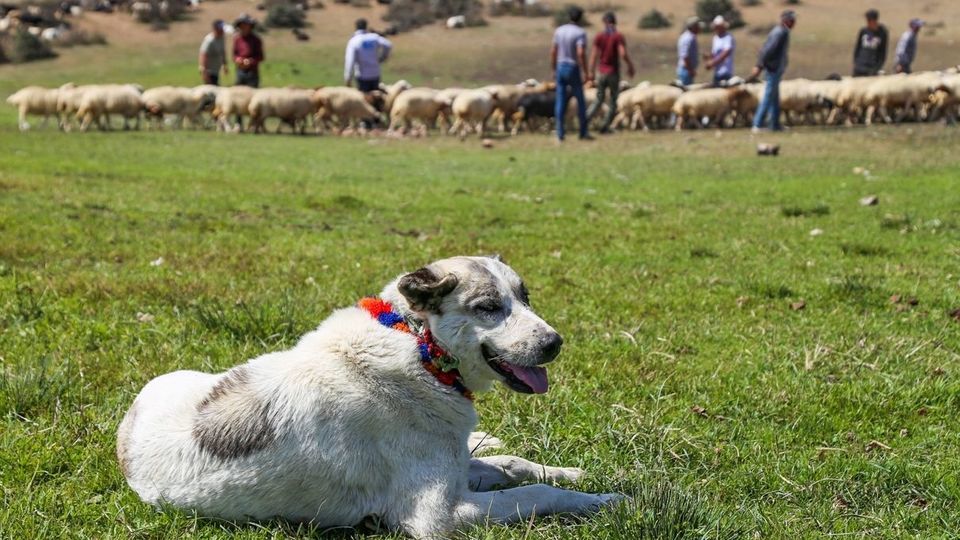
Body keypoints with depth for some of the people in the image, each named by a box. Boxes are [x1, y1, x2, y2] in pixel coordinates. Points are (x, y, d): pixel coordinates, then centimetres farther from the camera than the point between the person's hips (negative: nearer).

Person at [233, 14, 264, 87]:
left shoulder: (255, 40, -5)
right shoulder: (237, 39, 5)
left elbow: (260, 57, -2)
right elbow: (234, 54, 13)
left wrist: (251, 61, -19)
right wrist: (237, 59, -10)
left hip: (252, 71, -3)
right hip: (240, 71, 3)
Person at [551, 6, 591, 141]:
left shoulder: (559, 31, 5)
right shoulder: (580, 33, -13)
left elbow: (553, 52, 6)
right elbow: (581, 53, -24)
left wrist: (554, 70, 16)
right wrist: (586, 73, -17)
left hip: (560, 69, 5)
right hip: (573, 70, -5)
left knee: (560, 102, 5)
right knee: (581, 101, 7)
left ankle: (560, 133, 1)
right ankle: (583, 133, 10)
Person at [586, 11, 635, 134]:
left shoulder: (599, 36, 0)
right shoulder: (619, 36, -8)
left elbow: (594, 56, -2)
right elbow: (623, 54, -18)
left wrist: (591, 72, 5)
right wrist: (631, 66, -4)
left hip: (601, 73, 3)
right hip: (614, 73, -3)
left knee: (599, 100, 12)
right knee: (613, 102, 11)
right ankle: (605, 127, 7)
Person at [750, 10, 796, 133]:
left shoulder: (778, 31, 13)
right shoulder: (782, 32, -17)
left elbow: (765, 48, 15)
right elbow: (768, 49, -23)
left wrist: (758, 65, 15)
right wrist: (760, 66, -23)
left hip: (773, 68, 10)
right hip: (775, 69, -10)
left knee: (775, 97, 14)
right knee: (769, 96, -7)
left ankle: (775, 124, 20)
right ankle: (758, 124, -6)